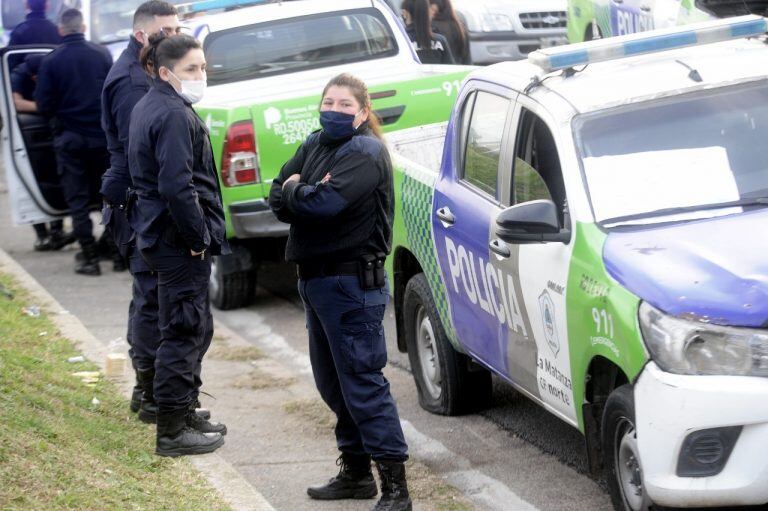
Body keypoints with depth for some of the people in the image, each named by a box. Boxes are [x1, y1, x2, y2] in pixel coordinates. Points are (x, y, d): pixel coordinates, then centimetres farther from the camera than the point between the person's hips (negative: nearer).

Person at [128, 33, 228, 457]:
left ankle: (184, 415, 30)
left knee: (194, 328, 20)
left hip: (159, 231, 11)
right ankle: (173, 430, 3)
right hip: (179, 240, -11)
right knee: (184, 331, -3)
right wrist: (197, 236, -17)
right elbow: (176, 186, -26)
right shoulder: (173, 116, -20)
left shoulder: (148, 108, 13)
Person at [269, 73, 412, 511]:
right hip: (316, 278, 9)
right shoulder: (315, 145, 13)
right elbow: (278, 199, 5)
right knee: (333, 383, 15)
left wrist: (294, 191, -7)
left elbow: (325, 203, -26)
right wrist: (307, 194, -15)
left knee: (363, 383, -10)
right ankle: (356, 473, 27)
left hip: (353, 282, -9)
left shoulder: (366, 153, -12)